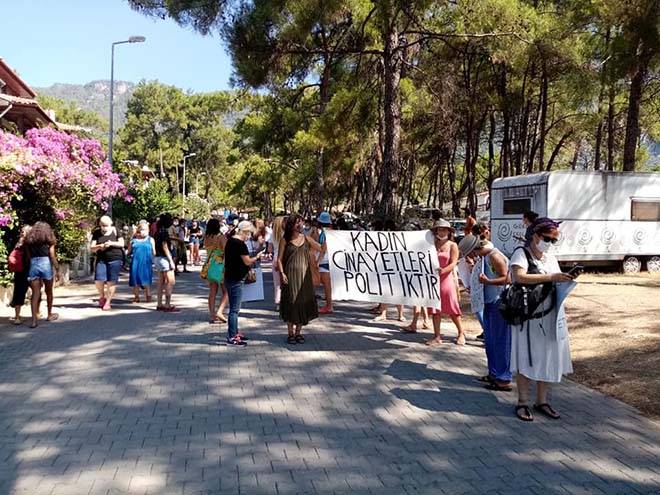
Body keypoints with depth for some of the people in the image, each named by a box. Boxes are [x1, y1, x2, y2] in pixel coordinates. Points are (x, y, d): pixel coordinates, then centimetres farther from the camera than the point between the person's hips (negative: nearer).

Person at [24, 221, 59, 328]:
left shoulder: (29, 239, 13)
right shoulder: (48, 239, 6)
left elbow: (28, 255, 5)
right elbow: (52, 256, -1)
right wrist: (57, 267, 3)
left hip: (33, 265, 2)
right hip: (45, 263, -2)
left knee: (35, 293, 0)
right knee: (49, 291, 14)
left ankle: (34, 319, -10)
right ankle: (50, 314, 28)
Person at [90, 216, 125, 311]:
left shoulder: (115, 231, 2)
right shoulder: (96, 233, 5)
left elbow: (122, 244, 0)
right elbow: (92, 248, 2)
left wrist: (111, 243, -17)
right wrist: (99, 246, -19)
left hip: (115, 259, -2)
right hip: (101, 259, 2)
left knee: (111, 281, -5)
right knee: (98, 280, -8)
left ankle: (108, 302, 5)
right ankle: (102, 296, 20)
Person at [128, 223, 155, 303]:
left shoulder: (150, 240, 10)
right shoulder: (133, 240, 11)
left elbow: (154, 252, 10)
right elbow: (129, 251, 15)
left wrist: (153, 260, 1)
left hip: (146, 263, -2)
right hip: (135, 262, 2)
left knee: (146, 279, -4)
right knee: (135, 279, 4)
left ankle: (148, 296, 3)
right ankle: (136, 296, 11)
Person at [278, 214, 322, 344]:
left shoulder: (306, 238, 6)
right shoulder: (285, 240, 0)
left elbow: (321, 249, 0)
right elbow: (279, 259, 0)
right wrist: (282, 273, -10)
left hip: (304, 275, 3)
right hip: (290, 275, -2)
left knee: (303, 302, 6)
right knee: (290, 303, 1)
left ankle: (299, 332, 19)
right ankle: (291, 333, 12)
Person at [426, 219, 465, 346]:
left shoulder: (452, 245, 1)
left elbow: (453, 263, -7)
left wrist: (443, 270, -23)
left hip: (447, 278, -3)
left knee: (452, 307, 2)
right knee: (435, 308, 4)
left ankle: (461, 333, 20)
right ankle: (437, 336, 11)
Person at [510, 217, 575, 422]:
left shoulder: (551, 258, 12)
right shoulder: (521, 253, -8)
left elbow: (557, 284, 15)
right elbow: (519, 276, -26)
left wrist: (564, 282, -8)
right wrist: (550, 277, -28)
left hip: (551, 316, 6)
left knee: (548, 358, 10)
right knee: (527, 359, 2)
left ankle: (542, 401, 24)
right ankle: (523, 403, 14)